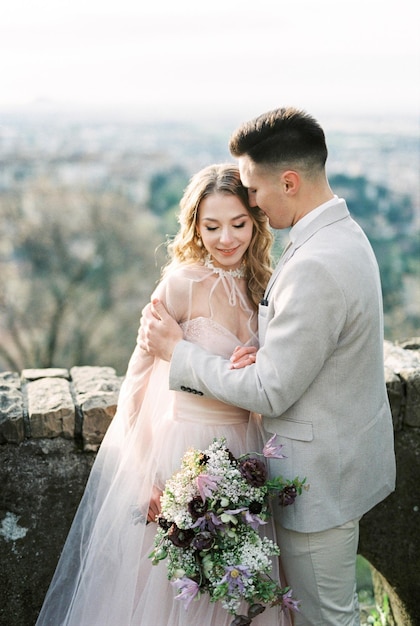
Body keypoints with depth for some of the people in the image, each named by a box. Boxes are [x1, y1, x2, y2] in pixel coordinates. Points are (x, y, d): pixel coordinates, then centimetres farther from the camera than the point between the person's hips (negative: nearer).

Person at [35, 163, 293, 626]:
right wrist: (147, 478, -17)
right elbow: (135, 383, -14)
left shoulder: (256, 284, 1)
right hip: (183, 445, -5)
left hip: (241, 446, 6)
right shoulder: (183, 283, -17)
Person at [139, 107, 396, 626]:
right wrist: (268, 351, -8)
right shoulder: (343, 233, 3)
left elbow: (270, 393, -24)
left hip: (322, 475, -9)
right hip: (348, 455, 10)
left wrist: (177, 351, -13)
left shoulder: (314, 267, -30)